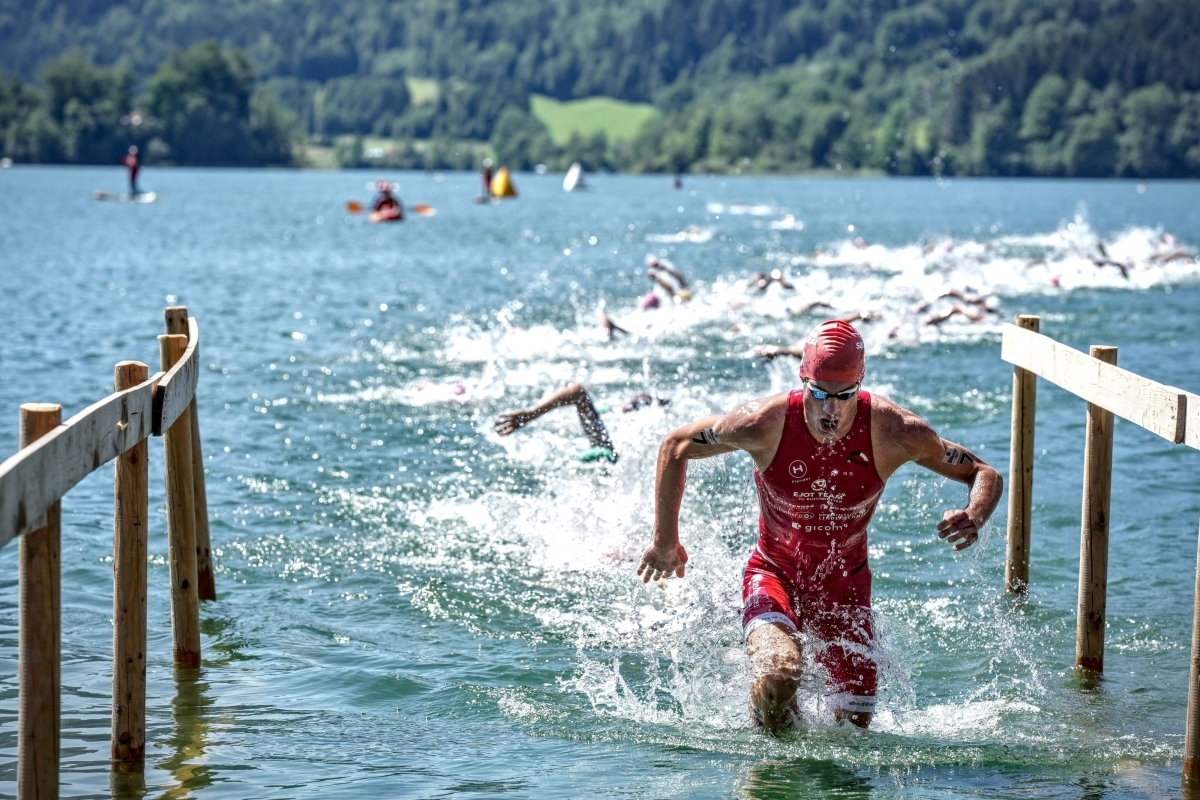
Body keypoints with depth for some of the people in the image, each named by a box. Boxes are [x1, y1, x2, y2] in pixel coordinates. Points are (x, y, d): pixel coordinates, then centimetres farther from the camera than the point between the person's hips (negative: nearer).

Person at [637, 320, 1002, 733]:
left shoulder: (892, 432, -23)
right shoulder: (766, 423, -26)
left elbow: (985, 474, -12)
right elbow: (675, 446, -9)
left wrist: (974, 516, -36)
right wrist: (666, 542, -6)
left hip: (845, 585, 3)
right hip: (774, 574, -2)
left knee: (854, 725, 7)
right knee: (778, 675, -32)